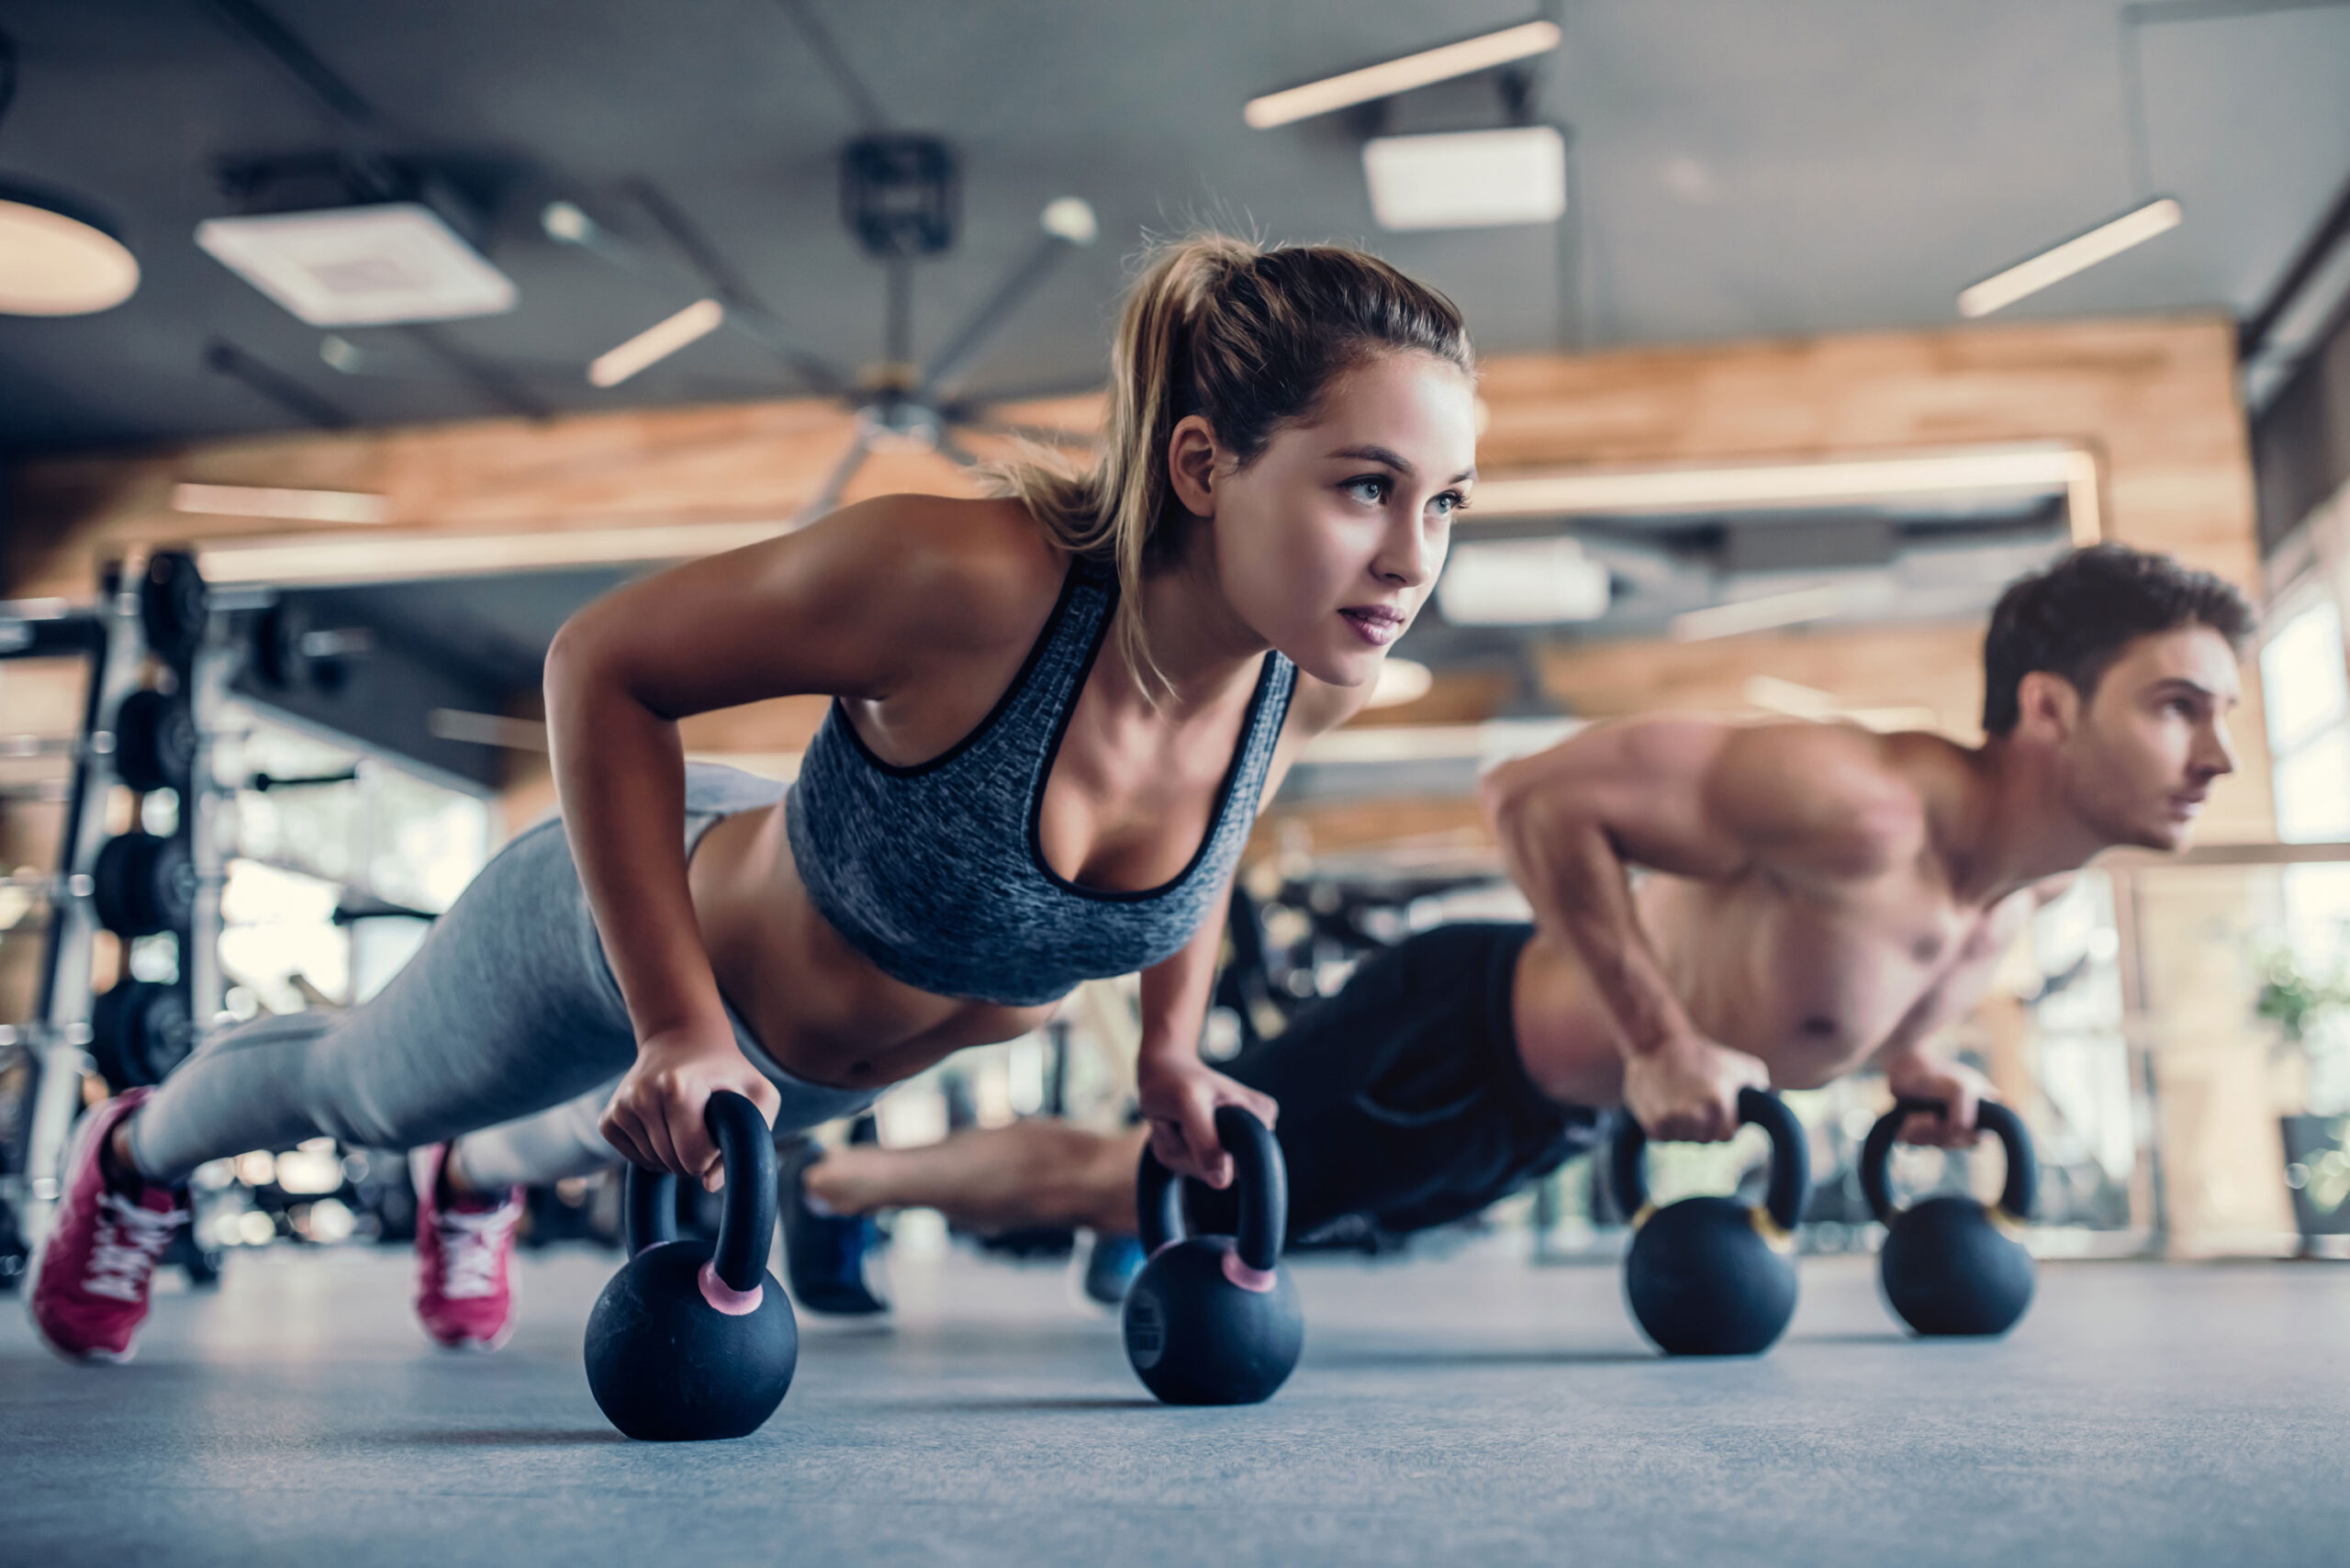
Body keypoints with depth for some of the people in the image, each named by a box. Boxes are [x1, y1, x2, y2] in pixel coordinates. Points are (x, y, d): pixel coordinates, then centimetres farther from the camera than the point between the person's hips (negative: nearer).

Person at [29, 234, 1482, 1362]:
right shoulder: (966, 581, -44)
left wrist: (1171, 1052, -1)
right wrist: (678, 1029, -32)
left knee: (610, 1134, 39)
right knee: (363, 1087, 28)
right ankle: (137, 1156, 63)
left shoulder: (1315, 681, -26)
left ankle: (477, 1183, 75)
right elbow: (603, 662, -30)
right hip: (630, 925, -5)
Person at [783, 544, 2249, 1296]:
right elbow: (1538, 791, -33)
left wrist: (1909, 1053, 4)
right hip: (1463, 1039, -8)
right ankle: (831, 1179, 26)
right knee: (1122, 1175, 5)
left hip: (1547, 1115, 8)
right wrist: (1657, 1040, -31)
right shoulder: (1858, 807, -34)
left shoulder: (2043, 878, -4)